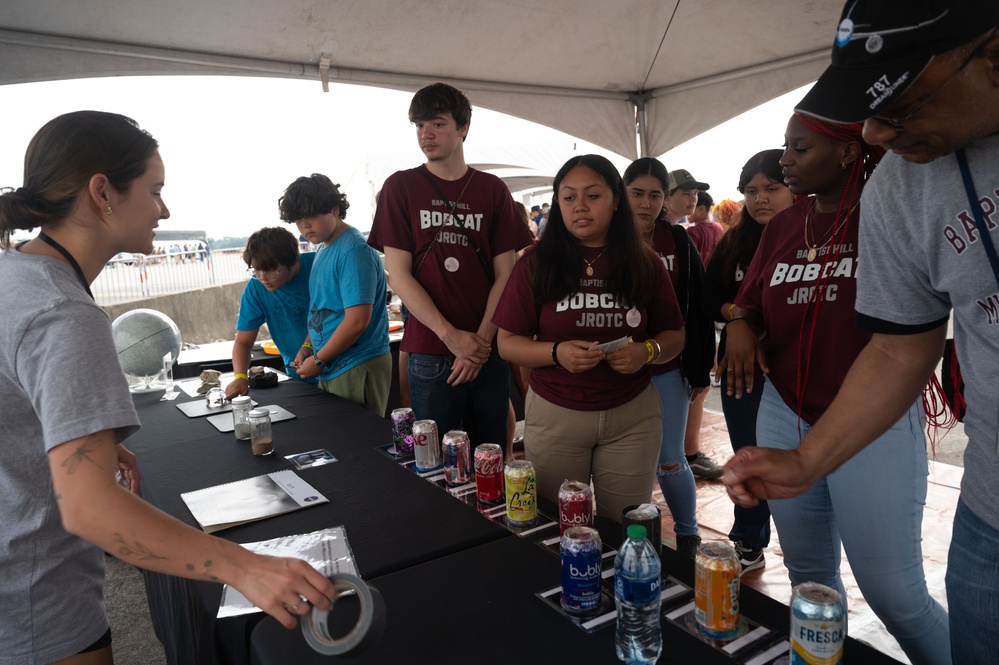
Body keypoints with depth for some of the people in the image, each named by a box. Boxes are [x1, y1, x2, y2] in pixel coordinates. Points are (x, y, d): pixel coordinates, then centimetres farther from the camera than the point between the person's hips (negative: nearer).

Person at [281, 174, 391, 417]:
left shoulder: (354, 250, -17)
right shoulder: (324, 249, 12)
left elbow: (357, 321, -22)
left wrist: (318, 360, -12)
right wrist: (307, 346, 7)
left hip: (357, 369, -9)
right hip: (331, 369, 9)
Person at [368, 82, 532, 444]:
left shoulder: (492, 190, 7)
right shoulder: (401, 187, 3)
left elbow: (505, 275, 4)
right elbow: (399, 276, -3)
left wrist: (481, 341, -9)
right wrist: (451, 336, -12)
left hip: (489, 352, 2)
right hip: (431, 355, -1)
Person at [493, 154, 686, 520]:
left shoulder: (644, 266, 3)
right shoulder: (536, 264, -3)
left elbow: (674, 335, 8)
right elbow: (507, 343, -2)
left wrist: (648, 351, -14)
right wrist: (556, 352, -20)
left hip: (633, 415, 1)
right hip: (554, 414, -1)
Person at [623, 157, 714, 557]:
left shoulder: (678, 242, 0)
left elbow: (697, 309, 1)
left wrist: (700, 370, 0)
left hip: (667, 370, 0)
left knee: (669, 461, 5)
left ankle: (687, 536, 28)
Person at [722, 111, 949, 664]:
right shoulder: (781, 227, 9)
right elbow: (750, 299, 14)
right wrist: (739, 324, -5)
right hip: (784, 418, 5)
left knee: (895, 594, 0)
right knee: (809, 576, 15)